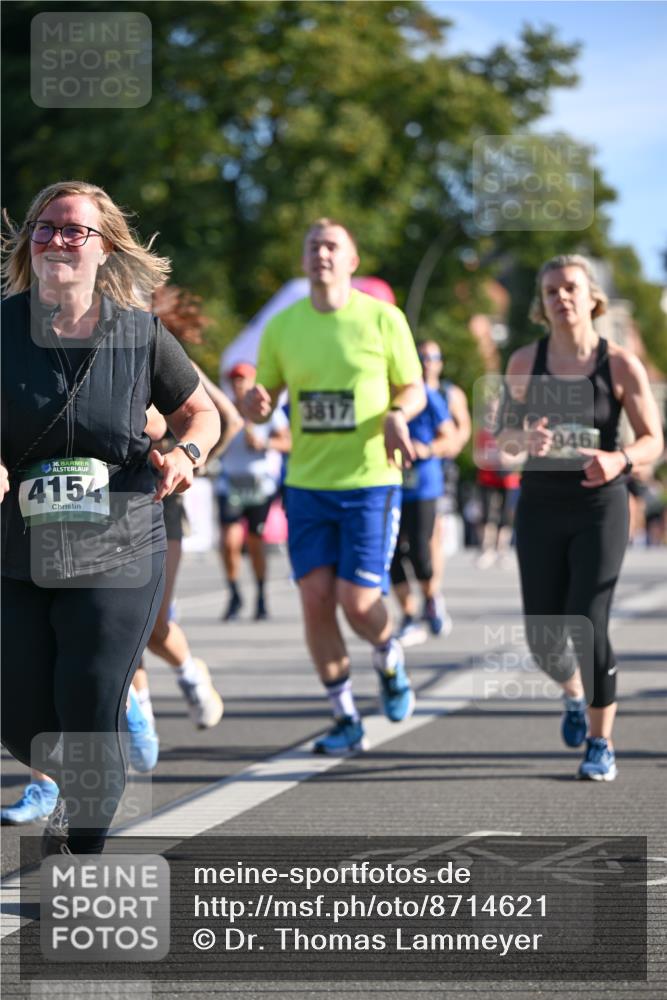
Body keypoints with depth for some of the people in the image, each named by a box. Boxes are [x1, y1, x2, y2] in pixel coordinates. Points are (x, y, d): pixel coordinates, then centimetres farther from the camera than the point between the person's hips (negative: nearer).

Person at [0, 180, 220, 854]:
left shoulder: (139, 333, -1)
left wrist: (184, 454, -9)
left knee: (89, 724, -7)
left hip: (115, 559, -1)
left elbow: (201, 413, 12)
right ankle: (74, 791, 40)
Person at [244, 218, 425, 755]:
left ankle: (390, 661, 27)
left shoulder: (383, 319, -3)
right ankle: (347, 722, 9)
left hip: (371, 483, -3)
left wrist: (397, 415, -18)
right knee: (316, 600, -4)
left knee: (358, 602, -9)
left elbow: (414, 389, 5)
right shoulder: (282, 326, 5)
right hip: (307, 485, 3)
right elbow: (261, 404, 10)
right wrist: (257, 403, -14)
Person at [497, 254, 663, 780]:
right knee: (544, 638, 4)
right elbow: (505, 436, 6)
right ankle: (575, 694, 39)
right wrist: (526, 439, -18)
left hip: (600, 506, -3)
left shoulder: (621, 365, -9)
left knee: (587, 627, -12)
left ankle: (601, 742, 6)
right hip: (541, 506, 3)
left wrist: (619, 459, -26)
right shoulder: (525, 362, -2)